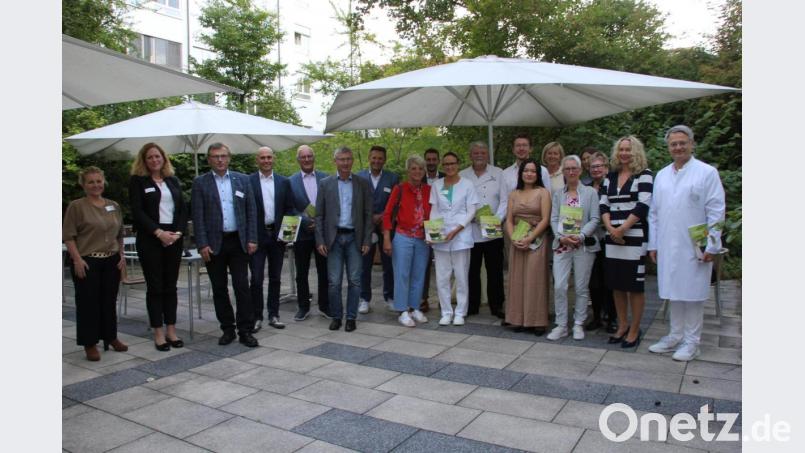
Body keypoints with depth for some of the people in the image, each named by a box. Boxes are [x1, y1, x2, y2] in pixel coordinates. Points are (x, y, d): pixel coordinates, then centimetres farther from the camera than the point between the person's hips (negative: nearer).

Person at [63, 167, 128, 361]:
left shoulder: (114, 206, 10)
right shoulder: (76, 206, -5)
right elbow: (68, 236, -8)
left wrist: (122, 256, 7)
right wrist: (77, 259, -16)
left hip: (111, 262, 4)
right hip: (87, 262, -4)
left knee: (109, 301, 13)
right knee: (88, 302, 2)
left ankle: (111, 337, 27)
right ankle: (90, 343, 13)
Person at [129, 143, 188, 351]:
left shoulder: (173, 180, 13)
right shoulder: (137, 181, 2)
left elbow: (183, 209, 9)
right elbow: (137, 212, -7)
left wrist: (178, 232, -6)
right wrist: (159, 232, -15)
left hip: (174, 238, 3)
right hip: (150, 240, -3)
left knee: (170, 286, 7)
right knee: (155, 287, 1)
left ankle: (171, 331, 14)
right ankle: (159, 334, 8)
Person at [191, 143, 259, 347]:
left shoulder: (242, 180, 7)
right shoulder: (200, 183, 3)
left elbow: (251, 211, 5)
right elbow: (197, 216, -2)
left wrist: (252, 239, -2)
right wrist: (202, 244, -9)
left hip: (238, 241, 0)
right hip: (214, 243, 0)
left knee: (242, 286, -2)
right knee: (219, 289, 7)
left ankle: (245, 331, 5)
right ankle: (227, 329, 19)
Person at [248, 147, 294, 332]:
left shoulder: (283, 182, 7)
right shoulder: (248, 181, -1)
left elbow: (289, 209, 9)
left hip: (277, 234, 3)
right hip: (257, 236, -3)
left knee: (275, 278, 10)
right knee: (256, 279, 0)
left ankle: (273, 315, 20)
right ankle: (256, 317, 11)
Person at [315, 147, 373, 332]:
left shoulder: (362, 183, 4)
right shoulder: (325, 183, 4)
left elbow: (368, 214, 3)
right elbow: (319, 215, 4)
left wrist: (367, 240, -3)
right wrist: (320, 241, -4)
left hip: (354, 238, 0)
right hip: (334, 238, 0)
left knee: (354, 280, 3)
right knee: (334, 281, 3)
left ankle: (351, 317, 15)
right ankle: (336, 316, 17)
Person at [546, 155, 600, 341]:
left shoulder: (590, 193, 3)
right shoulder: (557, 194, 11)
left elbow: (594, 219, -4)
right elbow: (554, 219, 5)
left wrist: (580, 236, -17)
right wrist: (562, 236, -11)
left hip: (584, 245, -2)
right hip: (562, 245, 2)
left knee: (581, 287, 5)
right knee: (559, 286, -3)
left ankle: (578, 324, 18)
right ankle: (561, 325, 8)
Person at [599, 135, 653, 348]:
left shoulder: (644, 175, 0)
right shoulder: (611, 177, 15)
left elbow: (643, 205, -11)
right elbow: (603, 205, 9)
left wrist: (622, 229, -14)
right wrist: (610, 228, -7)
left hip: (635, 237, -5)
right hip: (613, 239, 5)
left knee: (635, 285, -1)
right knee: (616, 284, 9)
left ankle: (634, 330, 10)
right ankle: (622, 325, 22)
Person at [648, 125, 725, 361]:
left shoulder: (707, 173, -3)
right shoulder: (661, 175, 12)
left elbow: (716, 212, -6)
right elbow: (654, 213, 13)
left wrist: (712, 246, -10)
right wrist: (653, 244, 10)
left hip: (694, 249, -4)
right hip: (668, 247, 4)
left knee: (693, 295, 4)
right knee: (673, 293, 12)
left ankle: (691, 342, 15)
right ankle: (675, 337, 24)